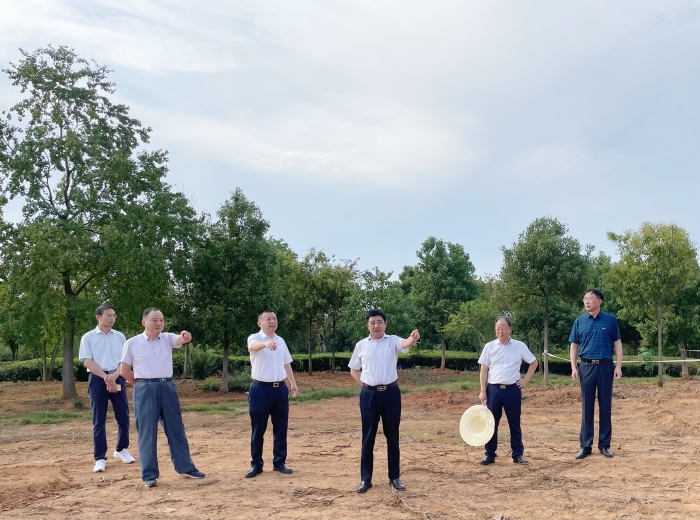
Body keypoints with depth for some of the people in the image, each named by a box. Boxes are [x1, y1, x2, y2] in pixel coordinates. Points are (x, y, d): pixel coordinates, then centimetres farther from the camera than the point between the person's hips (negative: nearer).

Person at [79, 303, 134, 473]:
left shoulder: (120, 336, 10)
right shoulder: (88, 337, 1)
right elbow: (87, 362, -6)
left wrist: (114, 376, -13)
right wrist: (106, 377, -15)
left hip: (117, 379, 3)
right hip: (98, 379, -3)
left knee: (123, 417, 4)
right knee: (99, 420, 0)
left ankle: (121, 450, 24)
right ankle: (100, 458, 7)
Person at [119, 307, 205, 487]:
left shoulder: (167, 338, 5)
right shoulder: (132, 343, -3)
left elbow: (180, 340, -16)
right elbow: (124, 370, 2)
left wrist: (185, 337, -39)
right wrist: (142, 383, 5)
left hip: (167, 387, 3)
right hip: (145, 390, -3)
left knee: (176, 429, 11)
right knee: (147, 432, 2)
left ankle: (185, 467, 22)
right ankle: (149, 475, 11)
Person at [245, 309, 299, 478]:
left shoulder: (281, 341, 12)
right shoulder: (255, 338, -7)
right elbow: (253, 346, -33)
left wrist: (293, 383, 15)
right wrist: (266, 343, -55)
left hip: (280, 388, 5)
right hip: (261, 389, -5)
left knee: (281, 428, 9)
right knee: (258, 429, 3)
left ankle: (279, 462, 21)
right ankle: (256, 464, 15)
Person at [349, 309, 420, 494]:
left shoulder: (393, 341, -1)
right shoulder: (361, 345, 4)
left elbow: (405, 344, -25)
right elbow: (353, 370, 14)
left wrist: (413, 339, -48)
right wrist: (365, 383, 0)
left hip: (390, 393, -1)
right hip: (369, 394, 1)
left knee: (392, 436, 8)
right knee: (368, 437, 6)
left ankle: (394, 477, 20)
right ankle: (365, 478, 15)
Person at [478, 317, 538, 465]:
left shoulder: (520, 346, 2)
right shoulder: (489, 346, 2)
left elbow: (534, 363, 13)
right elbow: (483, 370, 2)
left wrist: (525, 380, 5)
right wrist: (482, 391, -3)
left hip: (513, 390, 0)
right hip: (493, 389, 0)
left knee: (515, 424, 8)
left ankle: (518, 454, 17)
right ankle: (490, 454, 12)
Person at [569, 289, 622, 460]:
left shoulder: (610, 320, 2)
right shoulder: (579, 321, 6)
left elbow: (617, 343, 4)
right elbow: (574, 345, 8)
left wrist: (618, 366, -4)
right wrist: (573, 368, 0)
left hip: (605, 366, -1)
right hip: (586, 367, 1)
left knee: (605, 406, 5)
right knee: (587, 407, 5)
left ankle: (604, 444, 15)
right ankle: (585, 445, 11)